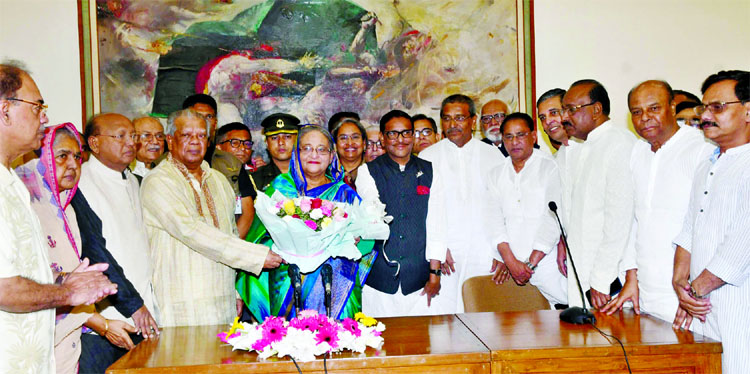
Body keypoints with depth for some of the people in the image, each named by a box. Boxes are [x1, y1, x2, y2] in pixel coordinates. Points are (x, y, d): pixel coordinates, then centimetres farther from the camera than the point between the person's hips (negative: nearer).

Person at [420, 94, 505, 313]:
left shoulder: (492, 155, 10)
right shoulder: (428, 157, 6)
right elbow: (427, 208, -1)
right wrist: (437, 250, -10)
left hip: (484, 253, 1)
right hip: (444, 252, -1)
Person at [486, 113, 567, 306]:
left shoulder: (550, 167, 0)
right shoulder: (496, 174, 13)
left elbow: (552, 218, -8)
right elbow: (495, 219, 4)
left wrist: (530, 263, -12)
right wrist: (510, 261, -9)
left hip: (546, 264, -3)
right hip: (508, 267, 3)